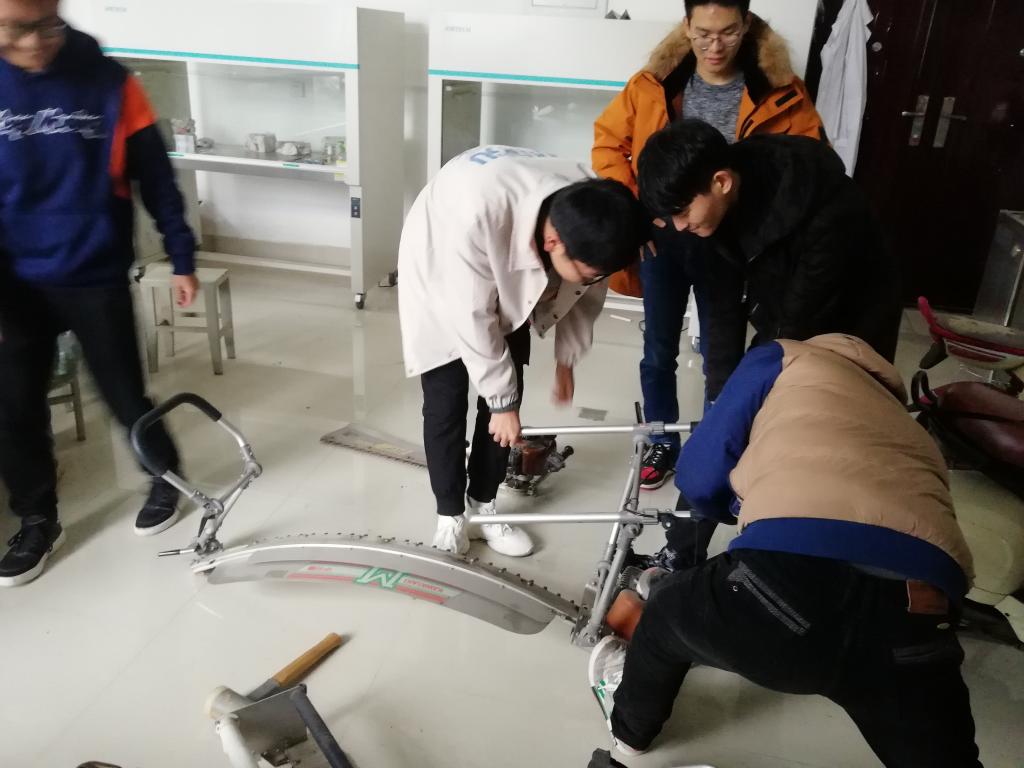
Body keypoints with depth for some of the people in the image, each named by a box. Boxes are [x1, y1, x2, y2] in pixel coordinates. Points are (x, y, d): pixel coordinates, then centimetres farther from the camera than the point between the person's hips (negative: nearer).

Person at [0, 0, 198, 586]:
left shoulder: (108, 82, -7)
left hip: (97, 279, -2)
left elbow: (156, 177, -1)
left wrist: (182, 259, -2)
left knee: (125, 396, 6)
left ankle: (167, 477, 33)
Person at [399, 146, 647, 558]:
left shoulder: (587, 216, -28)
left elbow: (586, 296, -7)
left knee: (507, 391, 2)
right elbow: (474, 319, -33)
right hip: (442, 277, -4)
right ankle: (449, 515, 11)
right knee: (446, 400, -6)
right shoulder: (477, 215, -45)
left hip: (511, 282, 5)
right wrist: (502, 401, -23)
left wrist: (567, 358, 0)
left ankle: (483, 503, 20)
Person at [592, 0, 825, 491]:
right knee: (659, 350, 13)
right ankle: (662, 443, 33)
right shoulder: (654, 84, -5)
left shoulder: (780, 94, -7)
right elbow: (608, 141, 4)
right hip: (661, 238, 1)